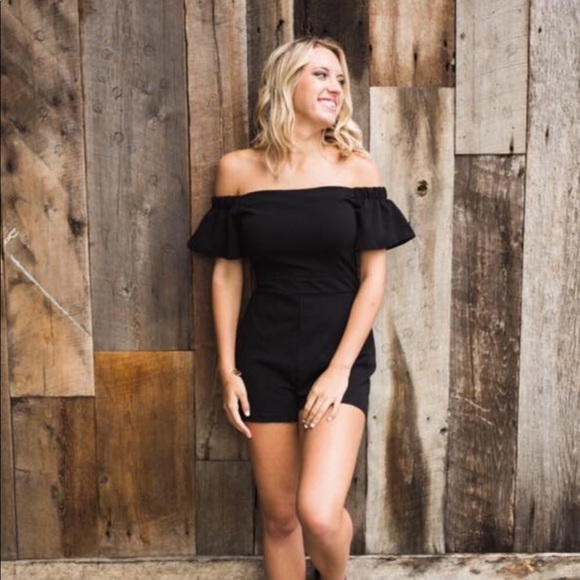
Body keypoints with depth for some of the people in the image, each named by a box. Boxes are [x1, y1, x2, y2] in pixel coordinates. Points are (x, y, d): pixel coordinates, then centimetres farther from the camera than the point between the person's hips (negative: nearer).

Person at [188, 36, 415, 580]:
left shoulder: (356, 167, -1)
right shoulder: (237, 169, 1)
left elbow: (373, 277, -3)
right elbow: (226, 274, 4)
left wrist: (340, 369, -10)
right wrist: (228, 371, 0)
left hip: (339, 352, -1)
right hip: (266, 354, 1)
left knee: (319, 513, -14)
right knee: (278, 515, 9)